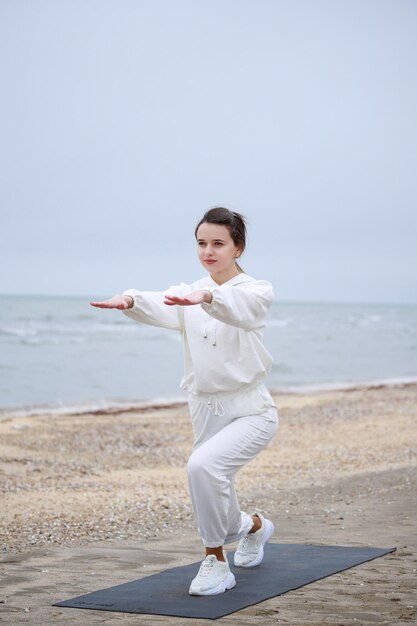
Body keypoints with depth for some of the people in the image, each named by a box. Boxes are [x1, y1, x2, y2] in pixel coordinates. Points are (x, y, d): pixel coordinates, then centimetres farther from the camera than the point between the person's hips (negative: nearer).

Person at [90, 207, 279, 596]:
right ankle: (255, 526, 50)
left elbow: (239, 306, -32)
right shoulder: (188, 296, 5)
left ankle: (216, 560, -15)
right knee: (217, 511, 14)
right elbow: (160, 309, -19)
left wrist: (205, 296, -54)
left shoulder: (257, 291, -6)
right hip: (205, 410, 5)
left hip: (250, 411, -5)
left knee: (203, 465, -32)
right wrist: (131, 300, -42)